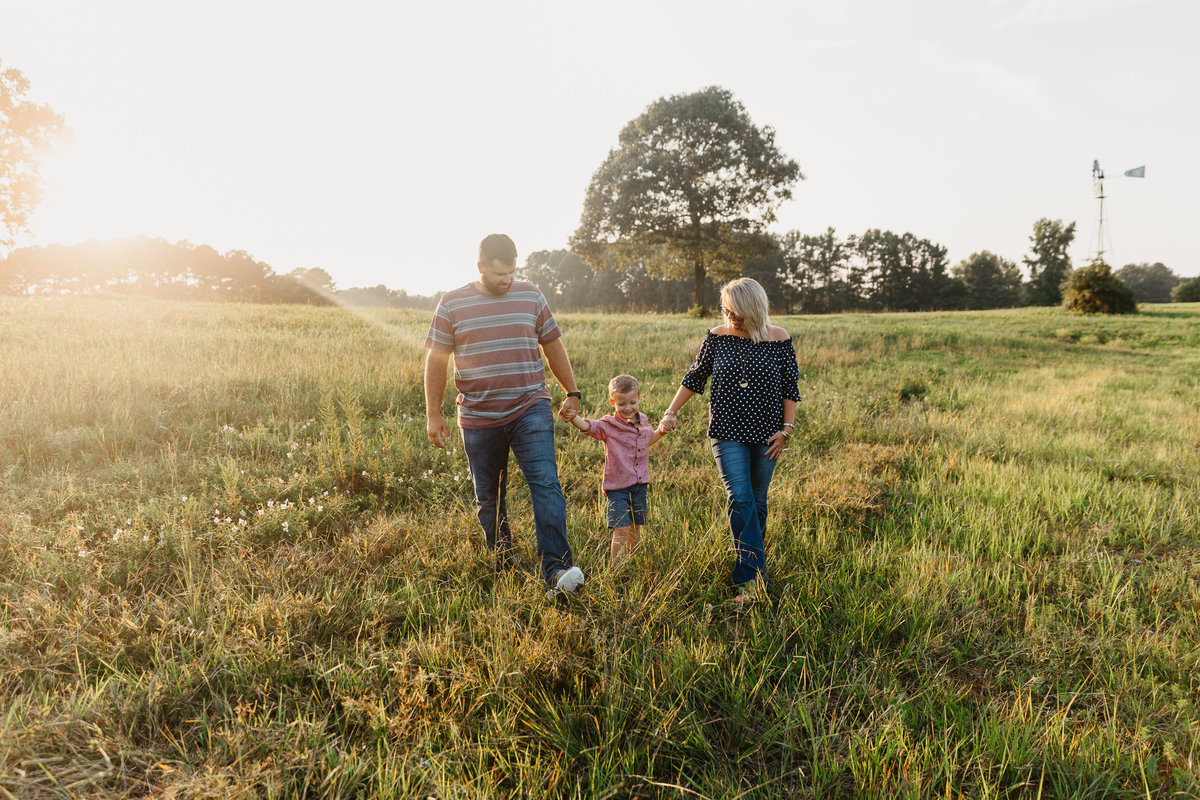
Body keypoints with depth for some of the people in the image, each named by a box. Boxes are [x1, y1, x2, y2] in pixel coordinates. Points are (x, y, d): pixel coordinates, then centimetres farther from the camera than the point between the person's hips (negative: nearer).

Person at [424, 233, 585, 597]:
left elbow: (553, 345, 15)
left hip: (531, 410, 0)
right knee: (489, 498, 9)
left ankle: (556, 570, -18)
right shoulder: (452, 304, 1)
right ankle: (502, 569, 27)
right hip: (479, 418, 0)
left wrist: (572, 392, 17)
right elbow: (436, 360, 4)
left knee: (546, 483, -16)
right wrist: (433, 415, 2)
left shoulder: (530, 296, 6)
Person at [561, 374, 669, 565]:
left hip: (640, 485, 5)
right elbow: (588, 426, -28)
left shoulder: (643, 421, 8)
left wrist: (661, 431, 13)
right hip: (617, 487, -5)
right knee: (621, 530, -11)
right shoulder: (608, 425, -10)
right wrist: (573, 418, -46)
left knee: (636, 528, 17)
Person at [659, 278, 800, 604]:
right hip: (728, 433, 0)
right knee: (740, 500, -12)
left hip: (766, 434, 0)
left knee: (757, 502, 9)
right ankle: (752, 580, -13)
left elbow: (790, 388, 3)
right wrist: (672, 412, 3)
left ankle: (749, 568, 27)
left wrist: (786, 429, -3)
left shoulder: (779, 339, -2)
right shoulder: (717, 337, 1)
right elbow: (694, 377, 9)